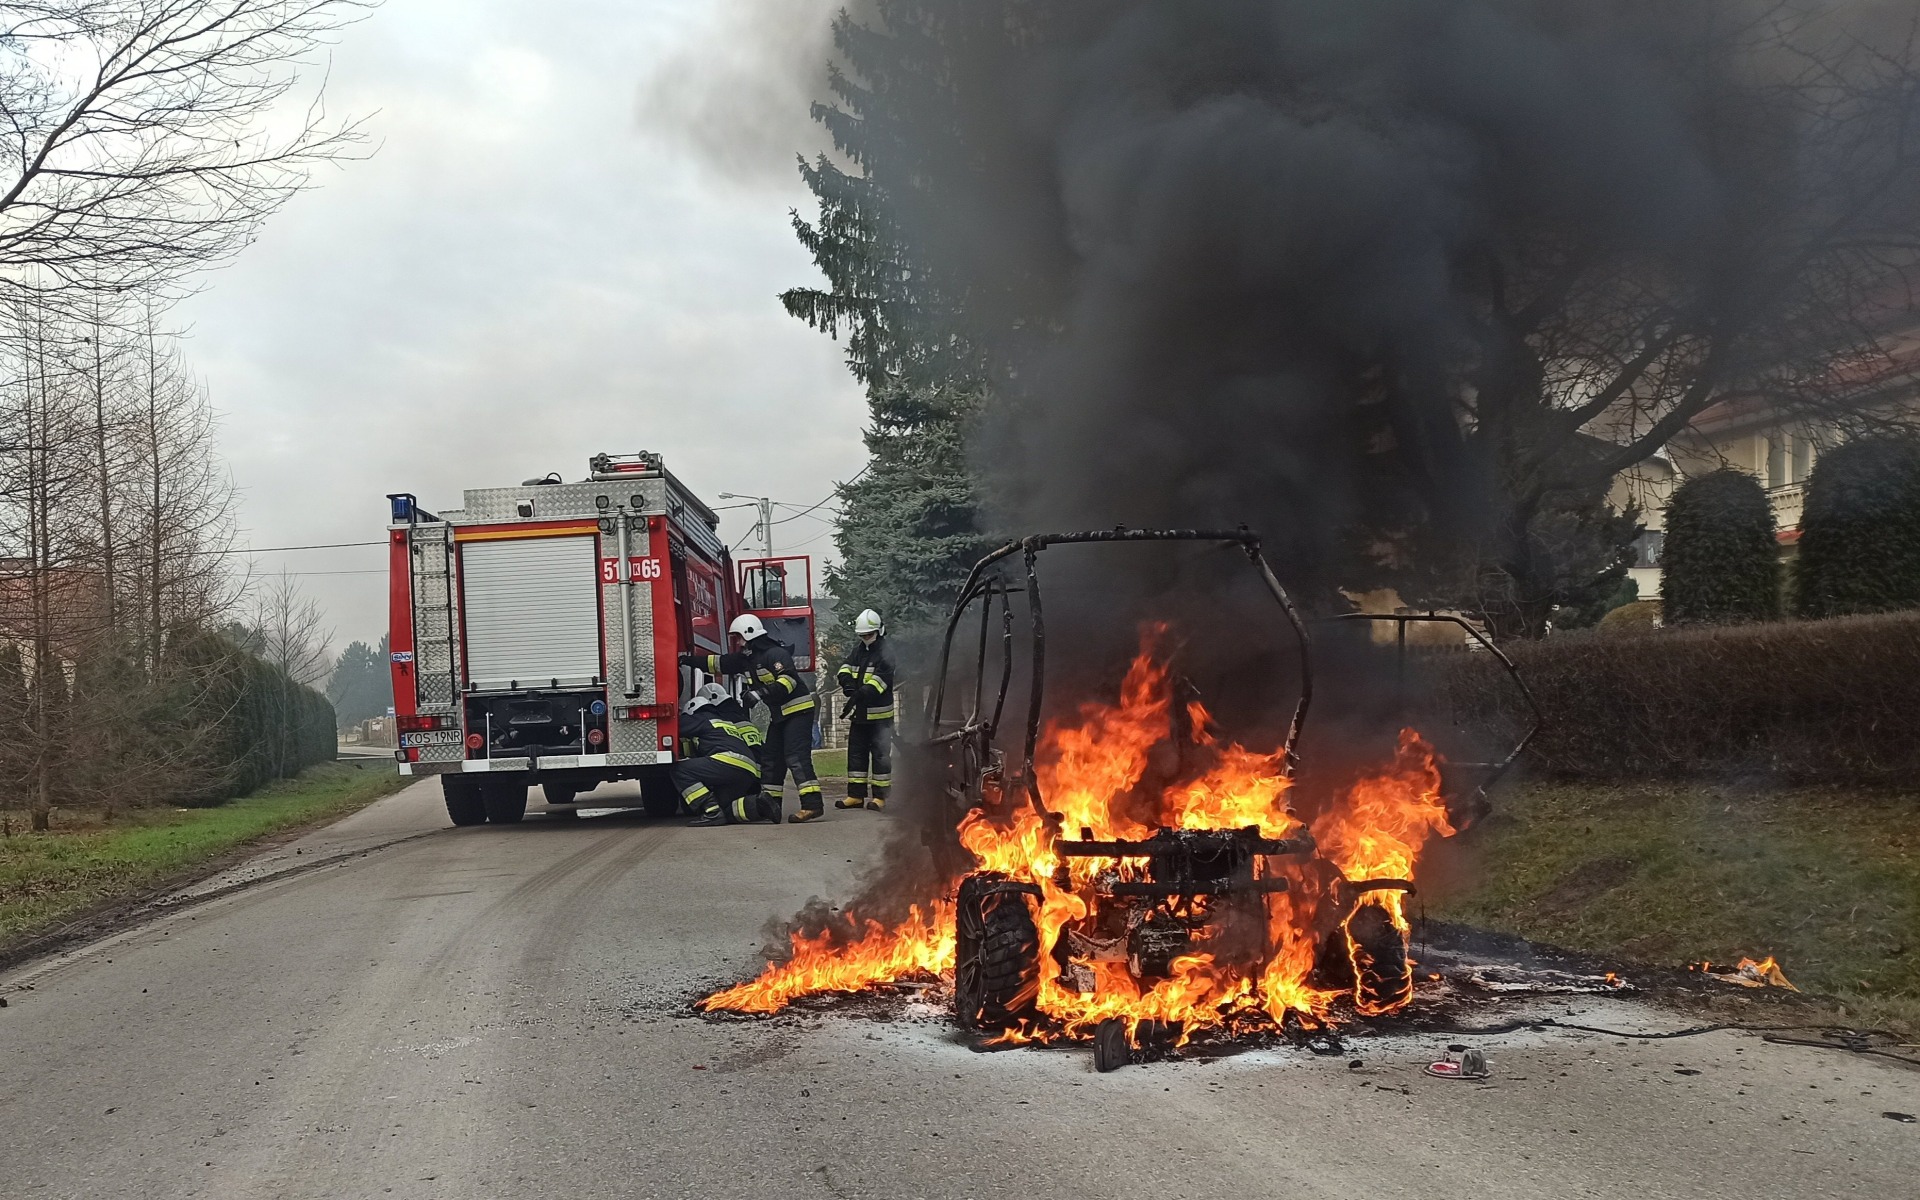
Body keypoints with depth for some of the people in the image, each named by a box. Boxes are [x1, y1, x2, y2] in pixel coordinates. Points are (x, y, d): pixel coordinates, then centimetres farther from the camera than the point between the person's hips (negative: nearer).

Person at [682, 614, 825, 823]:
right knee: (770, 758, 10)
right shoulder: (745, 658, 13)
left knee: (796, 757, -18)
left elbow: (788, 679, -28)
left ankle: (813, 804, -24)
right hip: (778, 715, 10)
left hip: (798, 710, -10)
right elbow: (717, 663, 20)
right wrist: (689, 660, 16)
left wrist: (761, 694, -33)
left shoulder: (775, 654, -17)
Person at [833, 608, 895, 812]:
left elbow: (879, 680, -22)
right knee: (856, 753, 11)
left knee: (881, 755, -3)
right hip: (859, 713, 8)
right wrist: (846, 680, -19)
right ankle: (856, 795, 19)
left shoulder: (886, 653, -12)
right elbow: (846, 667, 5)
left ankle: (879, 796, 2)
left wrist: (860, 695, -32)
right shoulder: (859, 651, 13)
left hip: (879, 714, -8)